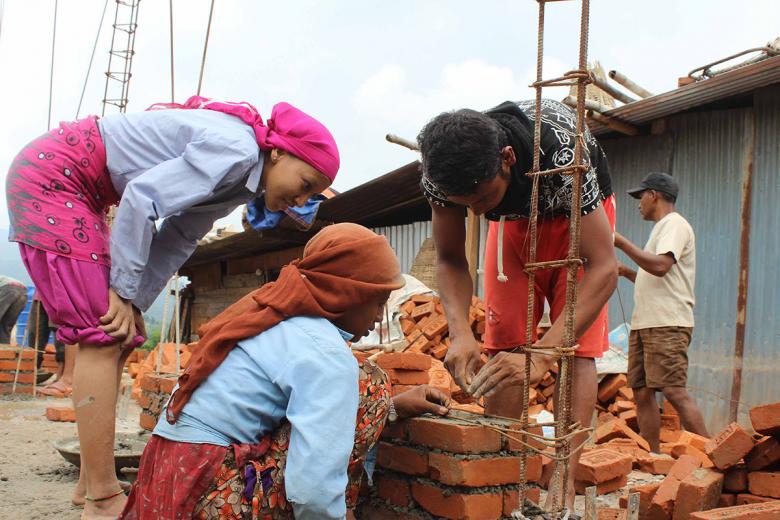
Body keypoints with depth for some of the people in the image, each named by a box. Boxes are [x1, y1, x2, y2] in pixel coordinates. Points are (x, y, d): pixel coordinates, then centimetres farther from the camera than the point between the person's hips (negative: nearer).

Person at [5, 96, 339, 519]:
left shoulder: (242, 181, 7)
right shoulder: (235, 149, -22)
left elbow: (176, 242, 7)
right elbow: (141, 197, -26)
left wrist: (135, 301, -3)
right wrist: (124, 290, -18)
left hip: (73, 187, 10)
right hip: (51, 174, -10)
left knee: (120, 336, 7)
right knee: (103, 336, -13)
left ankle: (91, 481, 15)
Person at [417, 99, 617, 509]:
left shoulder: (561, 154, -43)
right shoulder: (442, 171, -31)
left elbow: (603, 268, -41)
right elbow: (450, 260, -17)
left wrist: (541, 356, -50)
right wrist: (460, 332, -36)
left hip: (575, 213, -3)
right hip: (513, 217, 3)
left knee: (575, 344, -14)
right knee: (503, 341, -8)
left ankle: (563, 489, -10)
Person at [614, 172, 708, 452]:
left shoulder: (674, 224, -4)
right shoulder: (662, 227, 26)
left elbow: (660, 266, -21)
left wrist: (621, 242, -13)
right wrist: (625, 271, 20)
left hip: (667, 324, -10)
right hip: (644, 323, 10)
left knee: (674, 391, -16)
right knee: (642, 392, 5)